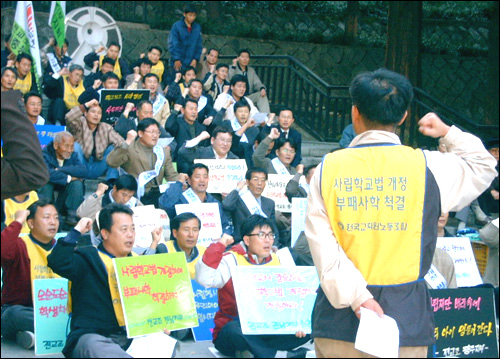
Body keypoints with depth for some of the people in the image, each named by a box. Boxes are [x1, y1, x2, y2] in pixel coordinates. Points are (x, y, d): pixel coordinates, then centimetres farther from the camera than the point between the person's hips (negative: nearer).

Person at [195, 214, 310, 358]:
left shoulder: (277, 261, 8)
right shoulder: (232, 261, -7)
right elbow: (204, 279, -26)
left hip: (267, 332, 5)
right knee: (235, 330, -40)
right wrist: (219, 245, -23)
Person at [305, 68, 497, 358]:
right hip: (405, 321, -1)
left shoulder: (328, 168, -1)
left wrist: (356, 296, -14)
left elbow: (321, 243, -10)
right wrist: (448, 133, 29)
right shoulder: (428, 167, -3)